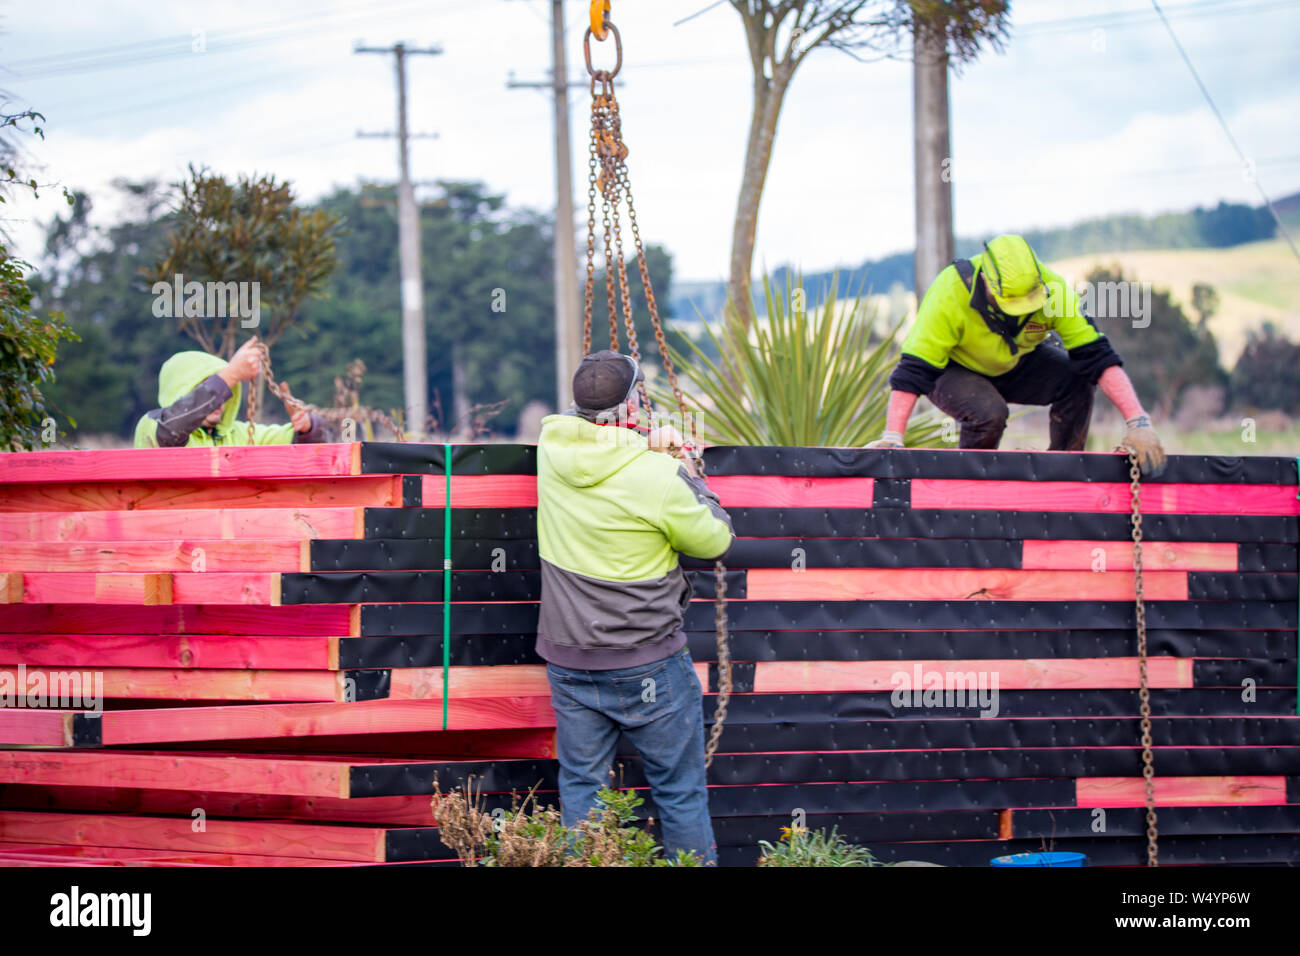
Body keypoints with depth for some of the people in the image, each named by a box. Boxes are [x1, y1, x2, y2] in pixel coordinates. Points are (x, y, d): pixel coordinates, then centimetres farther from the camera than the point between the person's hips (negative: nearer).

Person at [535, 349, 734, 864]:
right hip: (647, 664, -5)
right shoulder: (657, 476, -21)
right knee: (679, 792, 7)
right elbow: (714, 540, -6)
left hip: (569, 662, 5)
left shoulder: (552, 444, -6)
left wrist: (643, 444, 5)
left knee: (580, 786, 12)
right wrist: (687, 473, 8)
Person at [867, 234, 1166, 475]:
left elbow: (1097, 357, -25)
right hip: (953, 371, -3)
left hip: (1013, 367, 3)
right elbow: (914, 371, -34)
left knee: (1077, 378, -23)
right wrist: (892, 439, -41)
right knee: (989, 412, -34)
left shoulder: (1052, 290, -26)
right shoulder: (950, 295, -36)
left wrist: (1139, 423, -32)